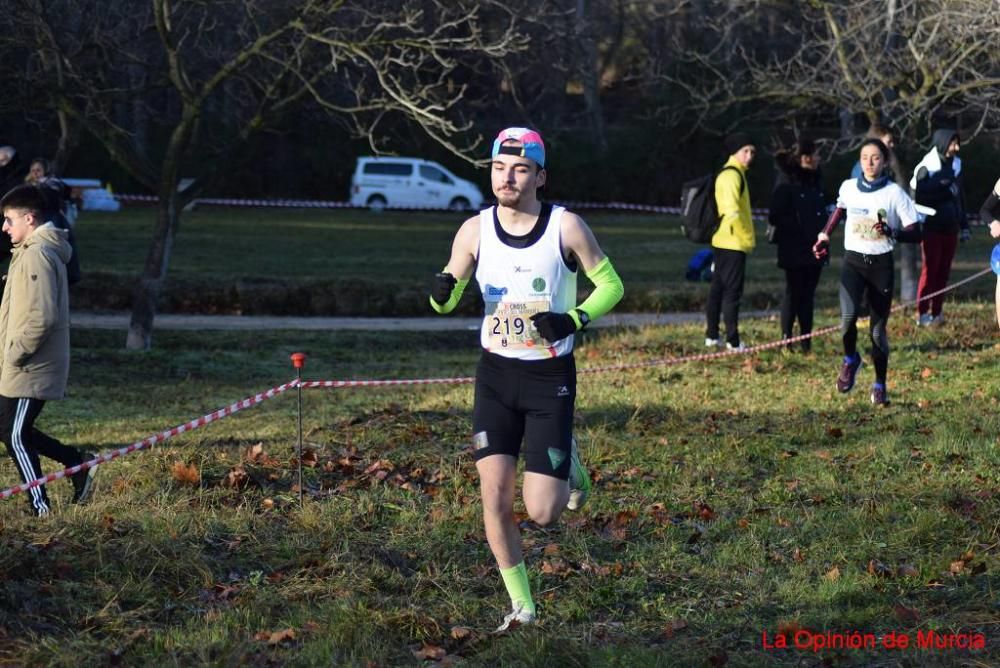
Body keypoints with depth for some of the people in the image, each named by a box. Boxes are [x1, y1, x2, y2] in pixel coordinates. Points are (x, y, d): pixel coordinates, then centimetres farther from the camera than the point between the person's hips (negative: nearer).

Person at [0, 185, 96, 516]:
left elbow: (42, 317, -25)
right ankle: (77, 462, 19)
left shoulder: (37, 255, -18)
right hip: (29, 365, 10)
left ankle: (41, 508, 3)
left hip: (29, 369, -10)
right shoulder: (34, 251, 14)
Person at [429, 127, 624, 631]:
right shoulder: (475, 231, -3)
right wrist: (442, 293, -18)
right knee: (494, 497, -8)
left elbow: (611, 284, 0)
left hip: (550, 379, -2)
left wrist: (574, 319, -17)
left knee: (541, 513, -7)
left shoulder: (566, 227, -10)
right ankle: (521, 604, 10)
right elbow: (448, 298, 6)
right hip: (496, 375, 3)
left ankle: (568, 463, 28)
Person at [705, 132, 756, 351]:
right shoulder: (733, 175, -15)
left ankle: (712, 336, 19)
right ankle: (733, 341, -6)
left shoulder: (726, 174, 16)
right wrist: (747, 237, -15)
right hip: (734, 242, -10)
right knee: (733, 292, -7)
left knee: (718, 288, 13)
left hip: (721, 241, 10)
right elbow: (732, 211, -24)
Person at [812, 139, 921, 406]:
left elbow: (915, 234, -9)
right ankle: (850, 359, 7)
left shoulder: (895, 193, -7)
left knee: (878, 328, 2)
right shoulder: (848, 188, 2)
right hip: (853, 261, 1)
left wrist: (892, 233, -26)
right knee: (848, 315, -22)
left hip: (881, 263, -1)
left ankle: (880, 386, 17)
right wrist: (825, 235, 20)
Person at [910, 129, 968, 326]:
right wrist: (947, 191, -17)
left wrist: (964, 226, 16)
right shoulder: (927, 168, -10)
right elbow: (918, 195, -16)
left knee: (944, 271, 6)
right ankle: (922, 314, -1)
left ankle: (936, 313, 10)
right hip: (932, 227, -6)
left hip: (950, 228, 6)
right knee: (930, 270, -6)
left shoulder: (955, 166, 9)